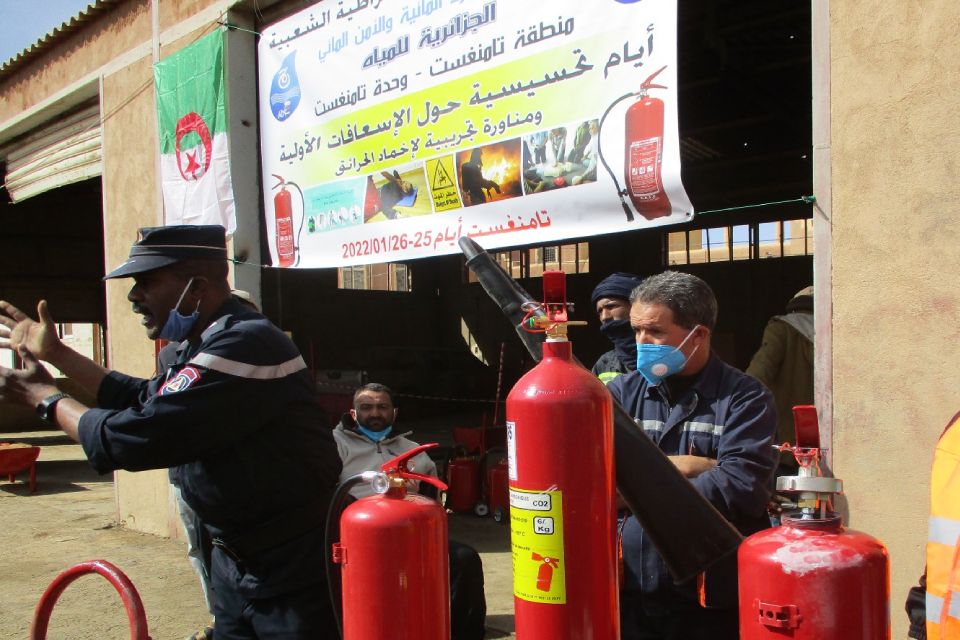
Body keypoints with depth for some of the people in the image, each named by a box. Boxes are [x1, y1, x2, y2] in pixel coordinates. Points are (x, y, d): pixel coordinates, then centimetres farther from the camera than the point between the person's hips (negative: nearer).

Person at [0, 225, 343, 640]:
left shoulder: (243, 346, -27)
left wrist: (45, 397, -6)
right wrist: (56, 353, 22)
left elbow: (132, 437, -25)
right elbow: (147, 401, 24)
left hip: (294, 573, -9)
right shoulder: (204, 344, 7)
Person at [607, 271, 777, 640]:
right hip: (631, 596, 3)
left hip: (714, 603, -2)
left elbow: (743, 488, -20)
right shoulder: (622, 392, 2)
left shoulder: (744, 399, -6)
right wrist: (684, 467, -16)